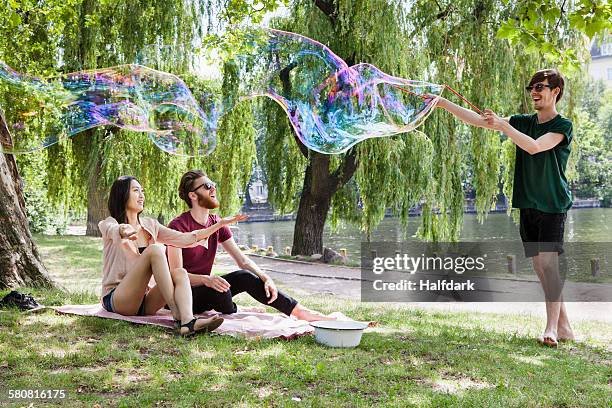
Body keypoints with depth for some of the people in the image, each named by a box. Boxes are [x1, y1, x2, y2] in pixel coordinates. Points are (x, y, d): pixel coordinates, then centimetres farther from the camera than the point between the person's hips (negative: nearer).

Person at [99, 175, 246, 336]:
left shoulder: (149, 225, 16)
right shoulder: (109, 224, -1)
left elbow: (184, 238, 9)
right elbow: (115, 231, -26)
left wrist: (220, 224, 2)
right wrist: (124, 231, -52)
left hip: (143, 300, 5)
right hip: (116, 300, -5)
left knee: (179, 273, -23)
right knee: (155, 249, -26)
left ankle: (187, 322, -49)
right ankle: (178, 318, -36)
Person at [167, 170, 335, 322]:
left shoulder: (217, 223, 4)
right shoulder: (178, 226, -17)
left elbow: (242, 260, 1)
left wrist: (265, 278, -16)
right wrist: (207, 279, -39)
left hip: (204, 288, 6)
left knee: (244, 276, -18)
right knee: (220, 290, -35)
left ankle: (300, 312, -20)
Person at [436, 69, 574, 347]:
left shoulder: (563, 125, -3)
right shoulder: (524, 121, 13)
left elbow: (535, 147, -21)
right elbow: (478, 120, 5)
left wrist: (502, 125, -20)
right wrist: (443, 103, -3)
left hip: (553, 204, -6)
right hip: (528, 205, 6)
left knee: (548, 262, -15)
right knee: (539, 267, 5)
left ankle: (551, 327, -12)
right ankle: (564, 327, 14)